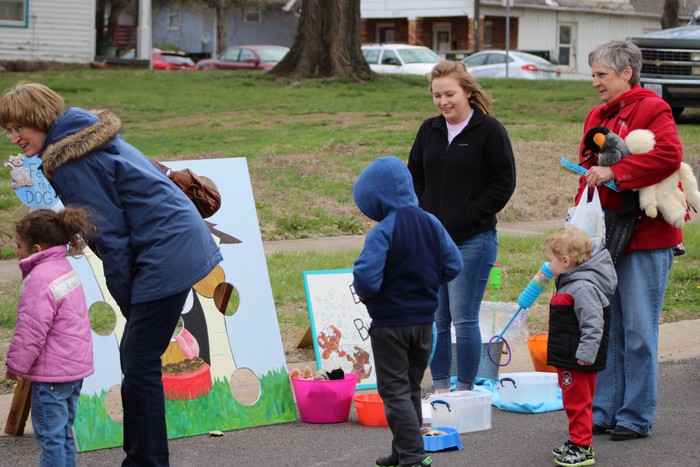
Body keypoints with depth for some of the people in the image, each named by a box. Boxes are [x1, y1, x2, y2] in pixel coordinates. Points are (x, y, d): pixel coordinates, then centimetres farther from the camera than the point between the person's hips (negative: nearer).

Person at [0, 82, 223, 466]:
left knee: (139, 364, -6)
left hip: (166, 258, -10)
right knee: (134, 356, 16)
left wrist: (127, 300, -5)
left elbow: (110, 235, -15)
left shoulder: (70, 163, -15)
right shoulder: (88, 139, 15)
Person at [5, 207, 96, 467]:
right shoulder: (64, 269, 13)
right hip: (76, 365, 10)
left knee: (50, 434, -4)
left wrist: (16, 365, -8)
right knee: (63, 431, 17)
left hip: (52, 371, -10)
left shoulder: (40, 279, -19)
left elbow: (32, 330, -20)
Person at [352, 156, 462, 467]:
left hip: (390, 323, -7)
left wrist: (364, 291, -7)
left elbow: (366, 276, -28)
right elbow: (453, 265, 3)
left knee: (395, 391, 1)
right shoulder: (431, 223, 1)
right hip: (424, 320, 7)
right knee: (411, 388, 19)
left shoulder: (382, 232, -20)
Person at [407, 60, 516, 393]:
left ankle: (464, 390, 6)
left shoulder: (490, 131, -6)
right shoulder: (429, 131, 11)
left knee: (464, 319, -4)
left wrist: (462, 221, -12)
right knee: (435, 319, 8)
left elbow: (504, 183, -7)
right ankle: (440, 389, 17)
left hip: (473, 240, -5)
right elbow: (414, 176, 18)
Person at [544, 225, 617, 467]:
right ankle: (576, 442, 29)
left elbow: (593, 324, -27)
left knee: (578, 402, -3)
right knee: (574, 402, 18)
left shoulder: (583, 288, -23)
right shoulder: (570, 282, 11)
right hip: (567, 357, 10)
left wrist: (586, 354, -27)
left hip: (578, 360, -10)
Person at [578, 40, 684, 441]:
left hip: (645, 239, -8)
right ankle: (605, 411, 19)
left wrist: (614, 171, -26)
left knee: (639, 332, -2)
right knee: (607, 329, 11)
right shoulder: (597, 116, 16)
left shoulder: (652, 110, -9)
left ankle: (637, 417, 7)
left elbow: (669, 155, -26)